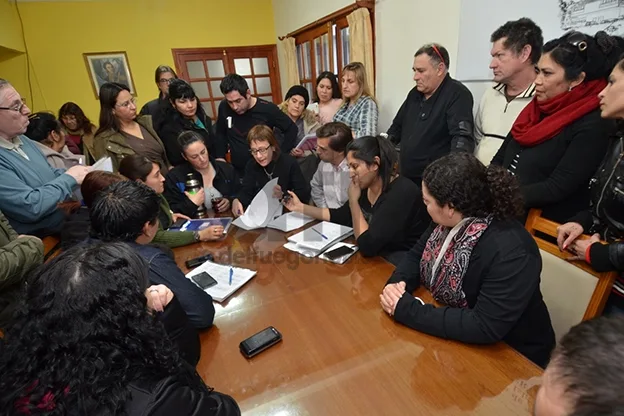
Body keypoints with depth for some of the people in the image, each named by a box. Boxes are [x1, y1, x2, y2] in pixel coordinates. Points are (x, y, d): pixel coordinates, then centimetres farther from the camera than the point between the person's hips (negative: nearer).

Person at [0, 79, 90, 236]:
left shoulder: (22, 139, 8)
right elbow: (31, 207, -26)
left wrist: (78, 174, -1)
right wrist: (69, 178, -15)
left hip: (72, 213, 9)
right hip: (46, 237, -9)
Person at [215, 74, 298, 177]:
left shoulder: (267, 109, -17)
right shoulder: (224, 107, -8)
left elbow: (292, 129, -4)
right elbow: (221, 133, 11)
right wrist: (220, 157, 3)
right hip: (238, 173, 3)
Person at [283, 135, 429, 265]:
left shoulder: (402, 193, -27)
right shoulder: (366, 187, -1)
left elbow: (367, 246, -30)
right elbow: (341, 216, 13)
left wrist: (354, 201, -20)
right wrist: (301, 207, 9)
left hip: (405, 265, -7)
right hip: (378, 255, 7)